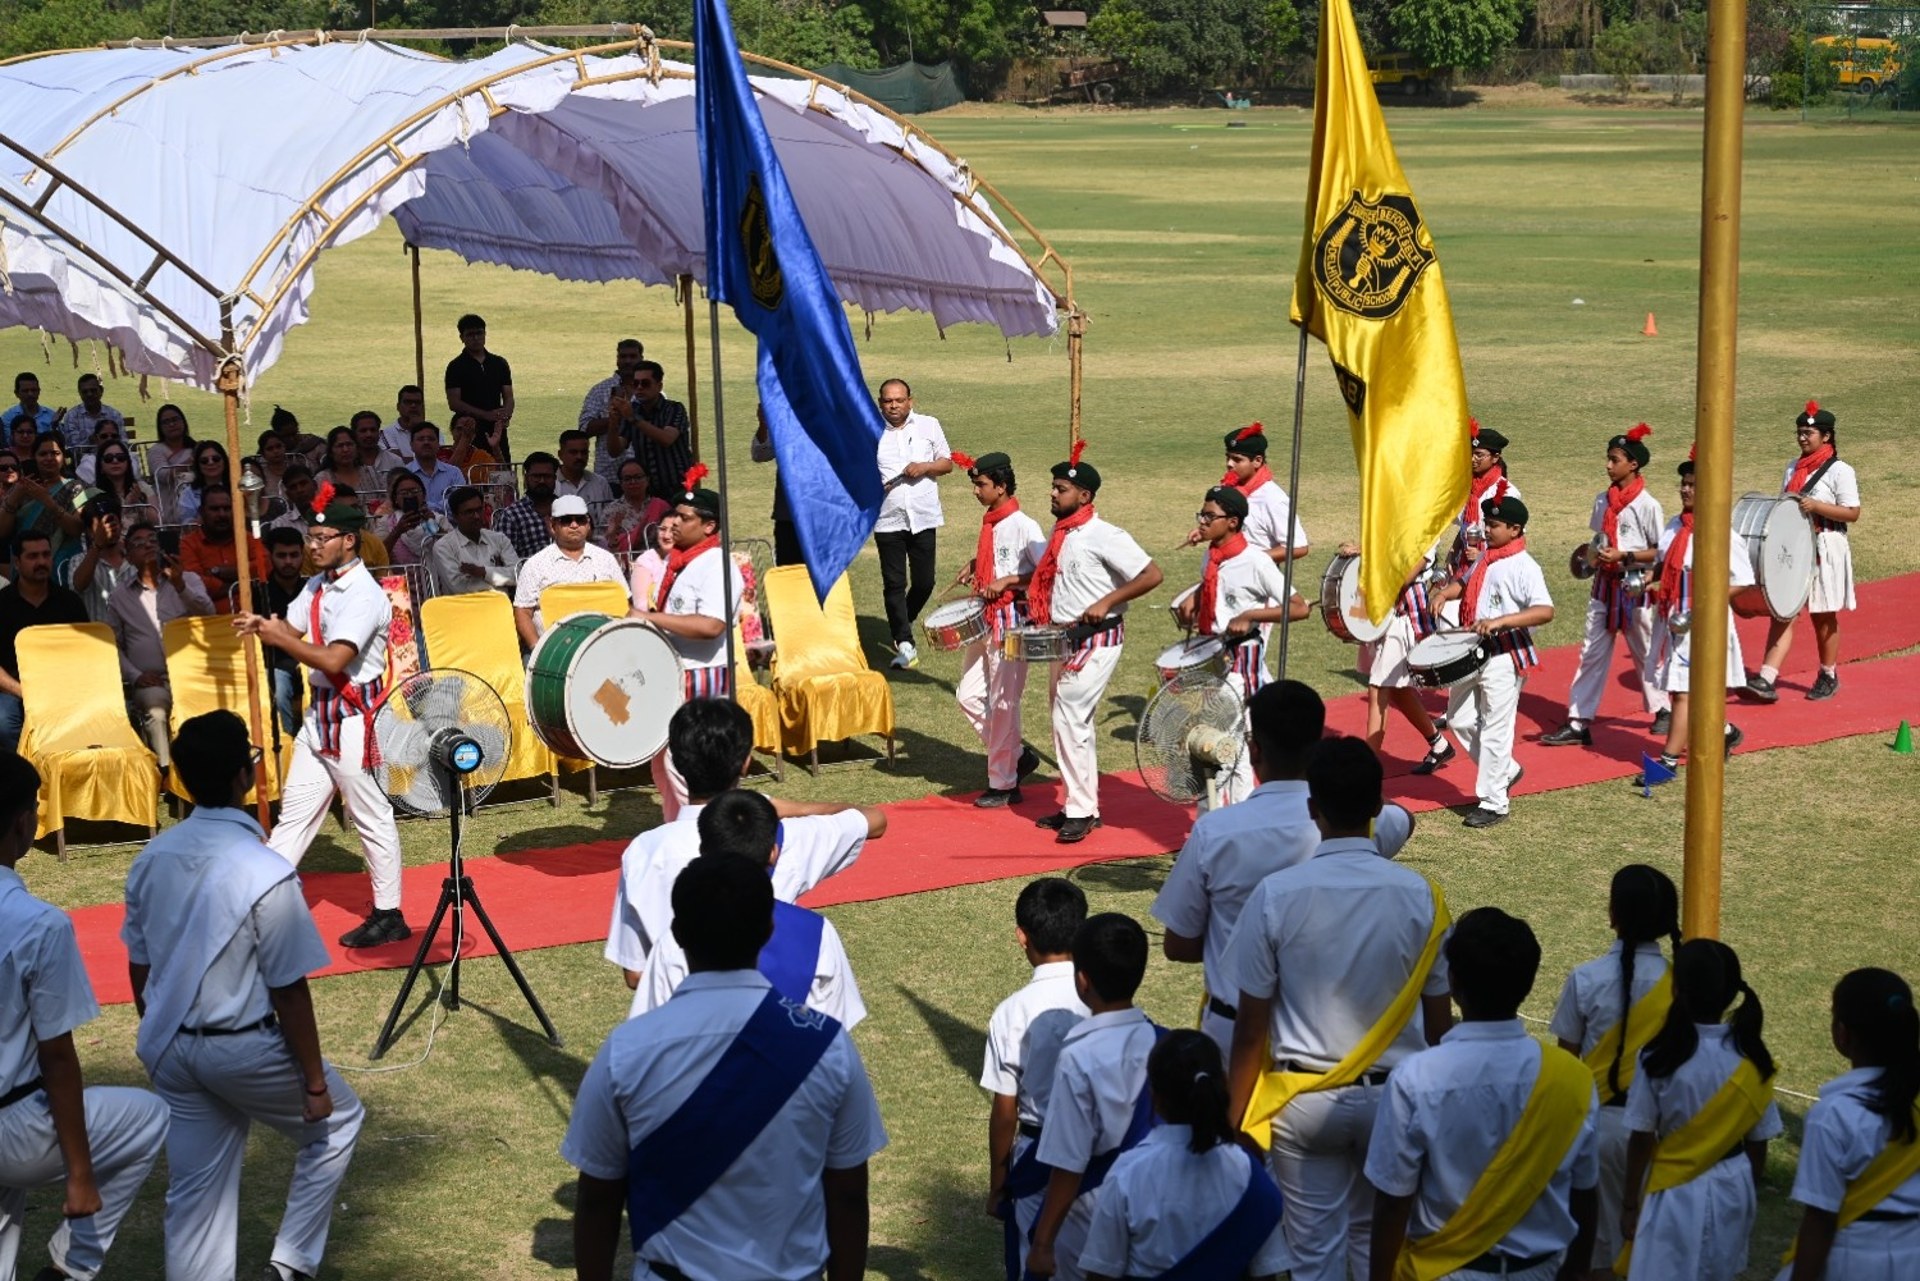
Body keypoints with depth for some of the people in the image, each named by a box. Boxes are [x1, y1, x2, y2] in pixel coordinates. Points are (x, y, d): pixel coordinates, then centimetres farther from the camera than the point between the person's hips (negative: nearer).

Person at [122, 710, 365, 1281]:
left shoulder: (152, 857, -2)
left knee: (193, 1194, 14)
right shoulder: (265, 873, -22)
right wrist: (315, 1082, -6)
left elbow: (139, 966, 8)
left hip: (168, 1047, 6)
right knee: (337, 1122, 20)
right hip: (240, 1048, -6)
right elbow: (289, 993, -17)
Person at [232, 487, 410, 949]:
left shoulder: (364, 595, -18)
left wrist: (279, 639, -20)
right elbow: (291, 632, 9)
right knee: (296, 808, 10)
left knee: (372, 817, 1)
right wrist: (264, 625, -11)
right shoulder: (318, 586, 11)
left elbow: (334, 661, -25)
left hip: (354, 717, -9)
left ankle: (389, 916, 10)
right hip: (320, 711, 9)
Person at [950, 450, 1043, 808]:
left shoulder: (1023, 526, -14)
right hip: (984, 621, 9)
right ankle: (1017, 755, 22)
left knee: (1003, 703, -3)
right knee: (968, 695, 9)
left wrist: (1007, 581, -21)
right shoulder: (989, 524, 11)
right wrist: (975, 565, 8)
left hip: (1012, 621, -9)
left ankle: (1004, 785, 7)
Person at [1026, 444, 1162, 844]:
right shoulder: (1059, 533, 9)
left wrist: (1107, 602, -24)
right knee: (1071, 722, 14)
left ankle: (1081, 811, -2)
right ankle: (1084, 804, 24)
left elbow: (1152, 575, -20)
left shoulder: (1104, 536, -17)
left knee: (1069, 721, -10)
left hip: (1097, 641, -9)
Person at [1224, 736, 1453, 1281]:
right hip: (1393, 1094, 1)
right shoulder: (1418, 895, -10)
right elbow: (1439, 1018, -2)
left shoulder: (1276, 895, -14)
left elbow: (1250, 1026, -9)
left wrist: (1235, 1117, 3)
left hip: (1304, 1098, -1)